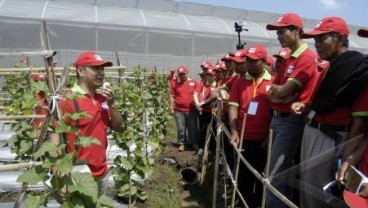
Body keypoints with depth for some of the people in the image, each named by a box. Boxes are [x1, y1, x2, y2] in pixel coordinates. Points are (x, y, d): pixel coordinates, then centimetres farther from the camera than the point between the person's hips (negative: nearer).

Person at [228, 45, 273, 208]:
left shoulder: (273, 83, -3)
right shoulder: (240, 82, 4)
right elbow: (233, 106, -1)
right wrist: (234, 131, -12)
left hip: (265, 139, -1)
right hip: (243, 138, 2)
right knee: (244, 175, 12)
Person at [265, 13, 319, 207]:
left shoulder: (307, 57, -14)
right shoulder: (288, 59, 16)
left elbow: (282, 91, -19)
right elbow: (272, 94, 10)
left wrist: (275, 87, 1)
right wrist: (279, 94, -10)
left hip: (292, 121, -9)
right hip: (278, 118, 10)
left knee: (276, 175, -7)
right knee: (284, 170, 19)